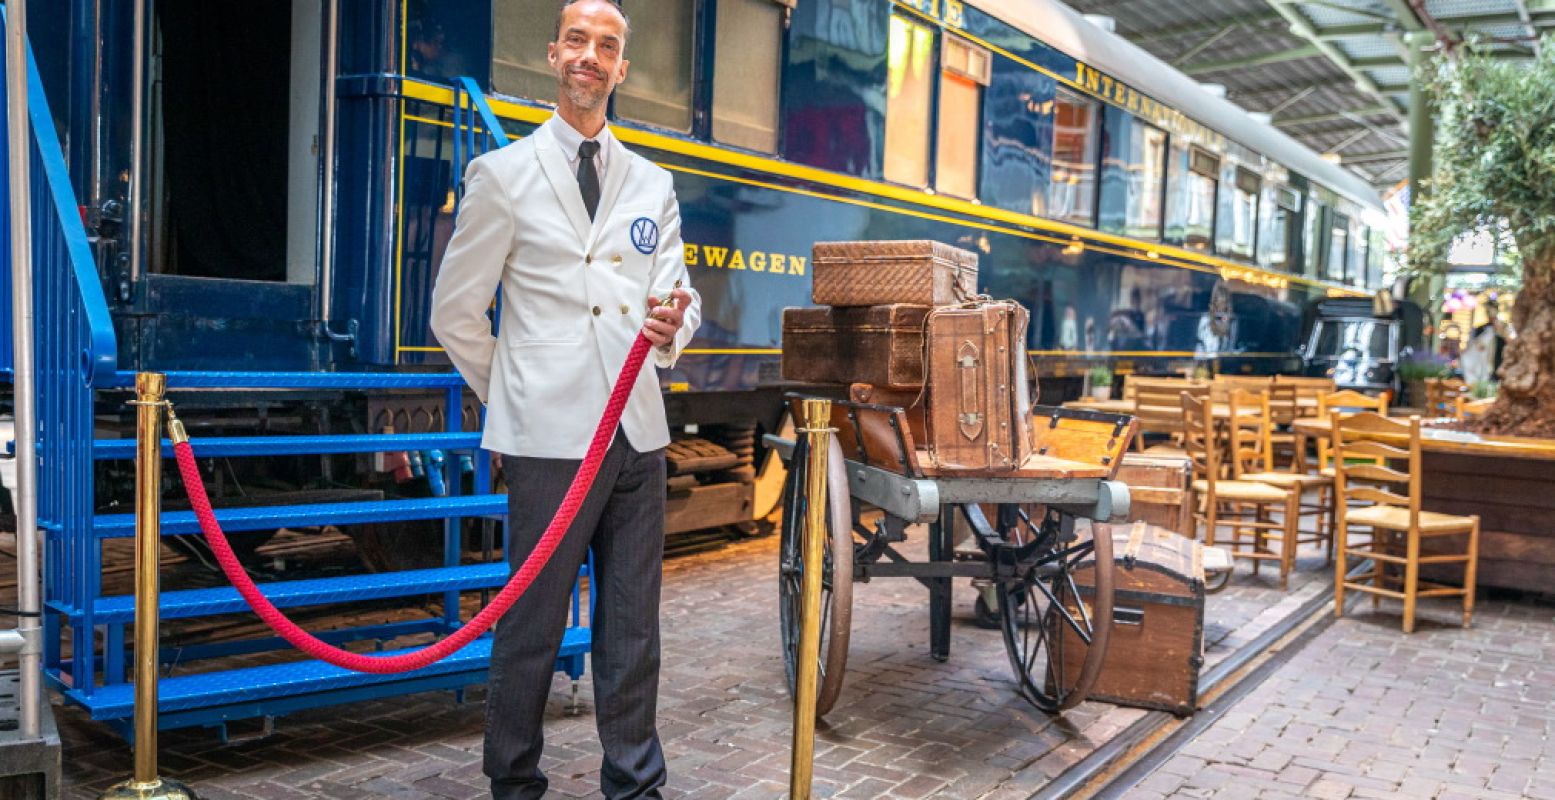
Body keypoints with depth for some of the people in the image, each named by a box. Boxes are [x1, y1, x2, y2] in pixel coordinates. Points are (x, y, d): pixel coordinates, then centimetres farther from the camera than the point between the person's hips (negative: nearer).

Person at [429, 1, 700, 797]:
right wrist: (513, 401, 5)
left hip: (639, 432, 4)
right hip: (551, 435, -4)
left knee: (633, 629, 9)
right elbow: (455, 312, 3)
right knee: (532, 627, 4)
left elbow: (677, 297, 10)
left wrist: (671, 327, -13)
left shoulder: (653, 184, 14)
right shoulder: (502, 174, 2)